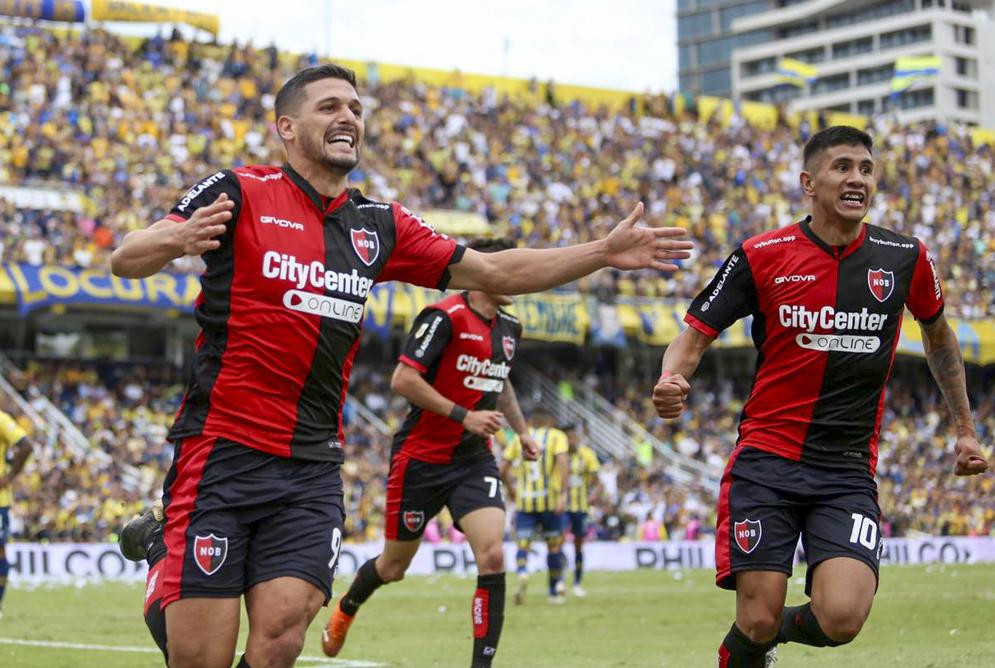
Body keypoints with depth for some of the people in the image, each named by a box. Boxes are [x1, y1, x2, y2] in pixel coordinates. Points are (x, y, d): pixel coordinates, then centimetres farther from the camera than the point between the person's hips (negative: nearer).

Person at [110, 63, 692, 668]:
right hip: (223, 452, -4)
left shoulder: (380, 226, 13)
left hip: (313, 468, 4)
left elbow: (493, 272, 17)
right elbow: (125, 260, -9)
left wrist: (605, 252, 9)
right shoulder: (240, 192, -3)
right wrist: (176, 239, -32)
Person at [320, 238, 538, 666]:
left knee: (492, 555, -17)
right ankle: (345, 611, 43)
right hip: (421, 458, -5)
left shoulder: (509, 328, 8)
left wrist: (521, 430, 23)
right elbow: (403, 379, -23)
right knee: (393, 567, 10)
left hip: (475, 460, 5)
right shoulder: (444, 317, -17)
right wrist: (464, 416, -24)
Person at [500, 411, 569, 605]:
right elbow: (562, 461, -13)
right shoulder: (557, 436, 5)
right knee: (554, 545, 12)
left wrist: (510, 489, 22)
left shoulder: (519, 438, 11)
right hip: (550, 500, -1)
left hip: (524, 501, 1)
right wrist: (563, 493, -17)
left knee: (523, 544, 1)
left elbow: (502, 469, 5)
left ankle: (522, 574, -30)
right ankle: (555, 591, 20)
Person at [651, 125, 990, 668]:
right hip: (766, 460, -1)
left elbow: (937, 334, 21)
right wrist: (671, 381, -22)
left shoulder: (905, 257, 3)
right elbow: (695, 334, 1)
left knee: (841, 620, -18)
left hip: (849, 471, 1)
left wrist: (965, 429, 25)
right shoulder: (761, 256, -3)